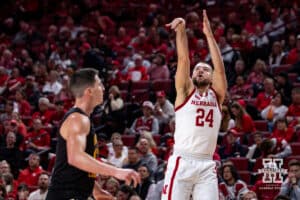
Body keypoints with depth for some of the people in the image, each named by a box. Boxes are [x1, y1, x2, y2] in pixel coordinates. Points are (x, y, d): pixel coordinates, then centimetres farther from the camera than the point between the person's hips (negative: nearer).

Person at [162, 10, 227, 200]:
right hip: (182, 163, -2)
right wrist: (181, 31, -15)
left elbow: (220, 67, -2)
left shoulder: (216, 95, 12)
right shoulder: (185, 91, 9)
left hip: (206, 166, 2)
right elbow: (183, 60, -3)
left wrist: (209, 34, -8)